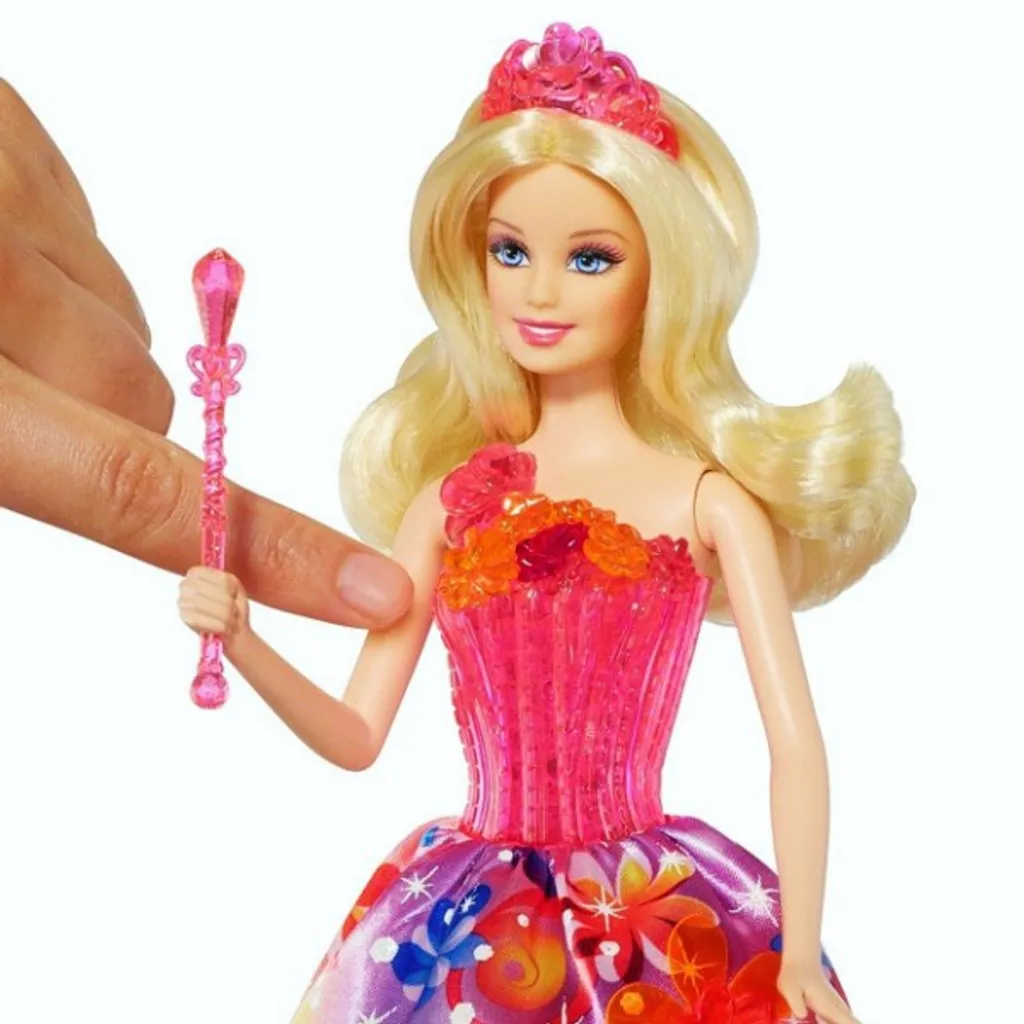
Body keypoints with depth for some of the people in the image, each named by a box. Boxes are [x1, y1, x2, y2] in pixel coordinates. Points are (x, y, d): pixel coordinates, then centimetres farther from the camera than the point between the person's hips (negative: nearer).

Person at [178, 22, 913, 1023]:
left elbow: (795, 742, -8)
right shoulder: (450, 493, 3)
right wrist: (245, 646, -13)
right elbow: (357, 736, 4)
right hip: (469, 919, 2)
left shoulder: (707, 497, -5)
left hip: (657, 919, -2)